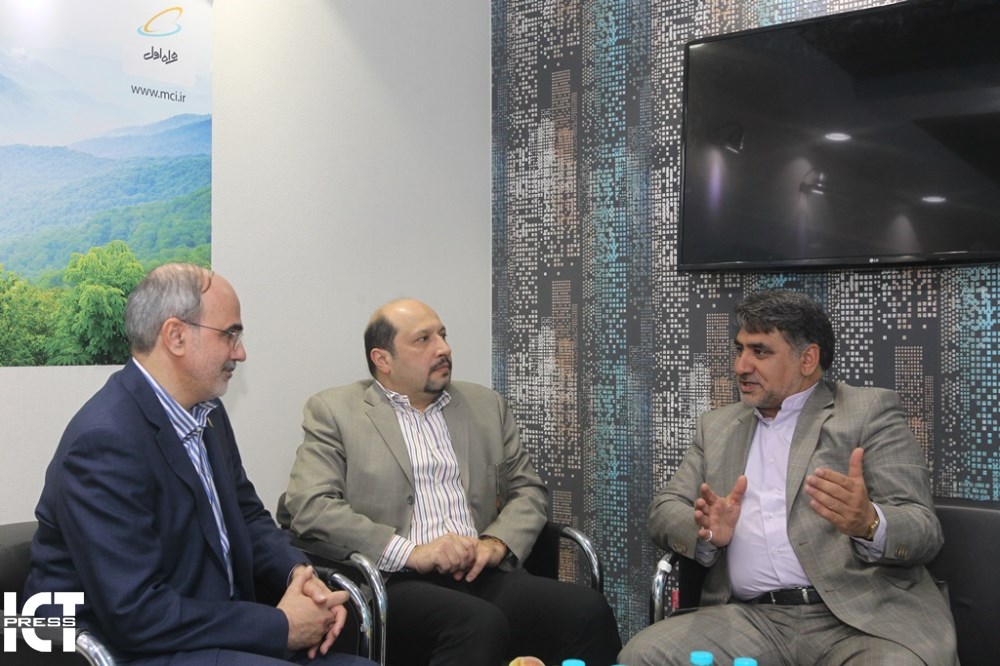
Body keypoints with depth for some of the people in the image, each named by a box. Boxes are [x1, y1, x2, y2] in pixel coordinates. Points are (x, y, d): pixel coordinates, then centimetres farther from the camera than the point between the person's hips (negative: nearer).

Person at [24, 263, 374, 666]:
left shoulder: (206, 412, 4)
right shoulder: (105, 442, -22)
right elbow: (134, 614, -25)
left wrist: (298, 572, -6)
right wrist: (281, 626, -19)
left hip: (216, 629, 8)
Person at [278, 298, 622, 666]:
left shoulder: (485, 405, 19)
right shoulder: (334, 411, 6)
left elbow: (528, 489, 19)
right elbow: (308, 506, -6)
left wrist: (497, 543, -3)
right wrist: (412, 552, -15)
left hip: (480, 575, 5)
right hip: (392, 582, -4)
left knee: (587, 608, -23)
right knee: (480, 623, -34)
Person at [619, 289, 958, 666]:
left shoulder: (871, 411, 5)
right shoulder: (717, 426, 18)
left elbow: (925, 530, -3)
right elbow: (664, 512, 12)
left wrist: (869, 525, -27)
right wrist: (709, 533, -11)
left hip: (864, 617, -3)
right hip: (753, 618, 4)